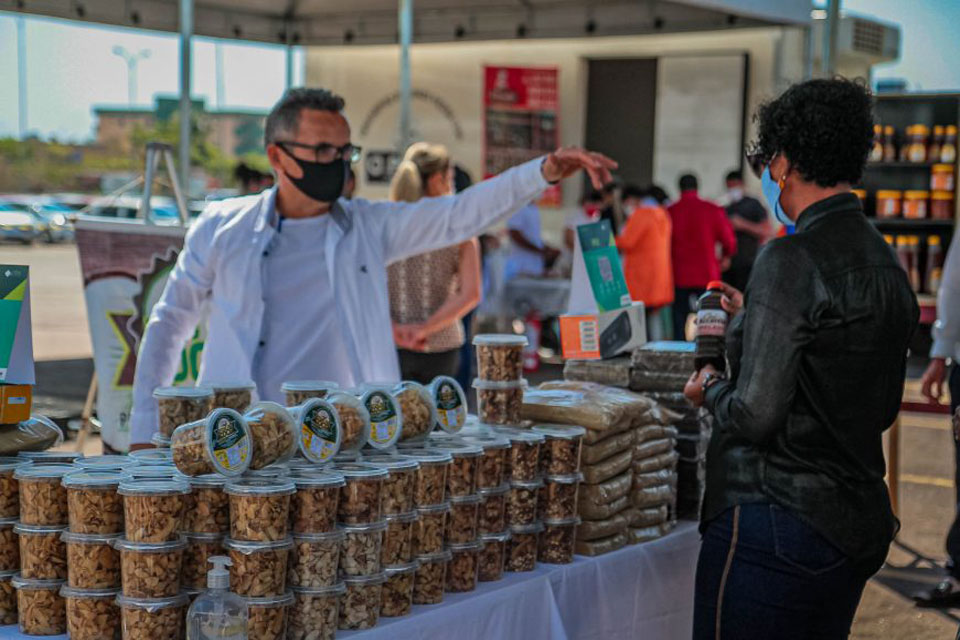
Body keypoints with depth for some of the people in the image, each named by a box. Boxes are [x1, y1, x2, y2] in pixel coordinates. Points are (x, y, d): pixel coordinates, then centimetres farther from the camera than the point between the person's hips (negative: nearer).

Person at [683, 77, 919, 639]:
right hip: (861, 526, 9)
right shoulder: (890, 268, 9)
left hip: (777, 524, -9)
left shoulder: (792, 261, -16)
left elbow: (755, 416, -20)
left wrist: (711, 390, 3)